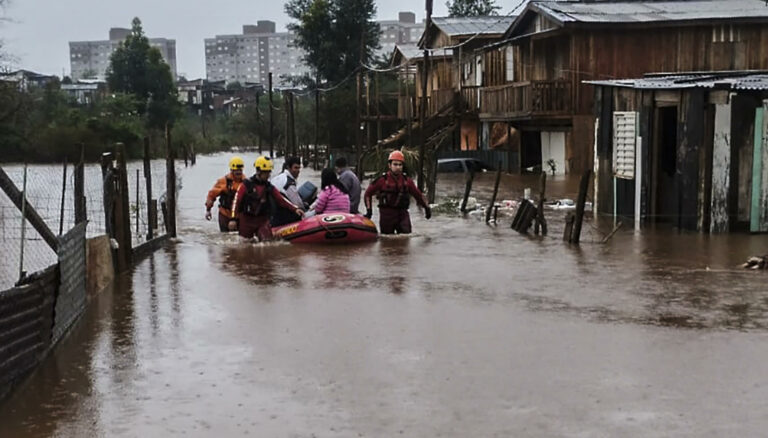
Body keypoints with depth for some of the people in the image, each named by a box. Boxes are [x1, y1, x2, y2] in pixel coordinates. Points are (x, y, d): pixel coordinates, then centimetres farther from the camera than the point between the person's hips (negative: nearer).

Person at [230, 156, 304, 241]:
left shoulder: (270, 187, 6)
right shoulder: (247, 185, -5)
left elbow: (281, 200, 2)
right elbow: (236, 201, -9)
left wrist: (295, 209, -12)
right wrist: (233, 219, -19)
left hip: (263, 221, 2)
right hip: (247, 221, -2)